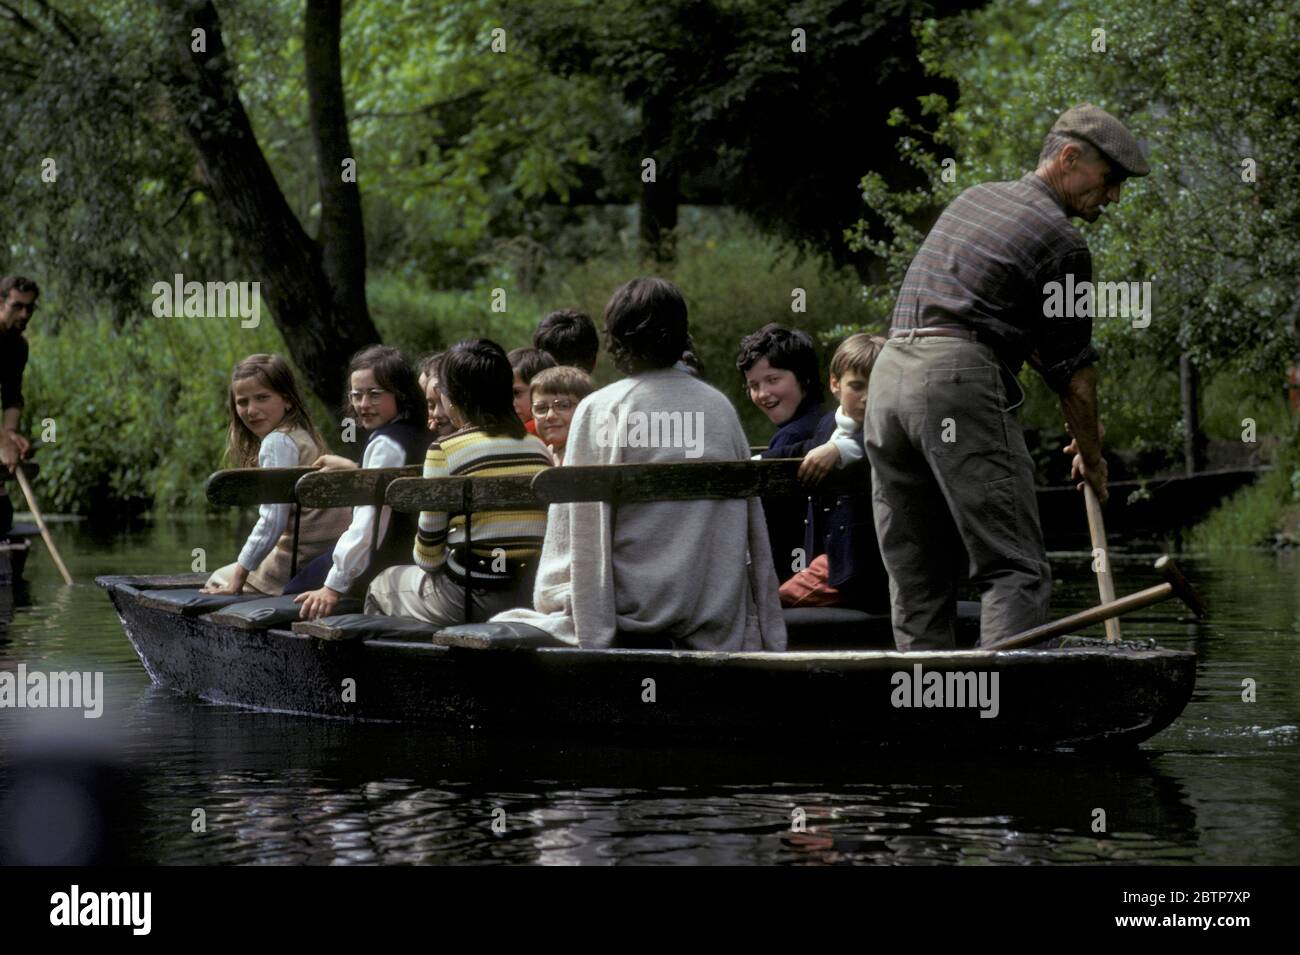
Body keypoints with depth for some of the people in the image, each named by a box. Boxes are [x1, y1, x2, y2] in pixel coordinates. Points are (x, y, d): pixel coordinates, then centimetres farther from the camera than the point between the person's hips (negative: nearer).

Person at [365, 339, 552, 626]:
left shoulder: (445, 450, -9)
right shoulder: (539, 449, 6)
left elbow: (428, 556, -6)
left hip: (472, 600, -5)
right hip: (530, 597, 5)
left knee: (381, 585, 26)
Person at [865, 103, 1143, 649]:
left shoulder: (974, 199, 24)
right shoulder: (1061, 241, 0)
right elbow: (1073, 365, 5)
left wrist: (1078, 405, 29)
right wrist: (1091, 455, 19)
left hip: (888, 375, 8)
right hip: (961, 383, -8)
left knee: (915, 581, 9)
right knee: (1015, 570, -8)